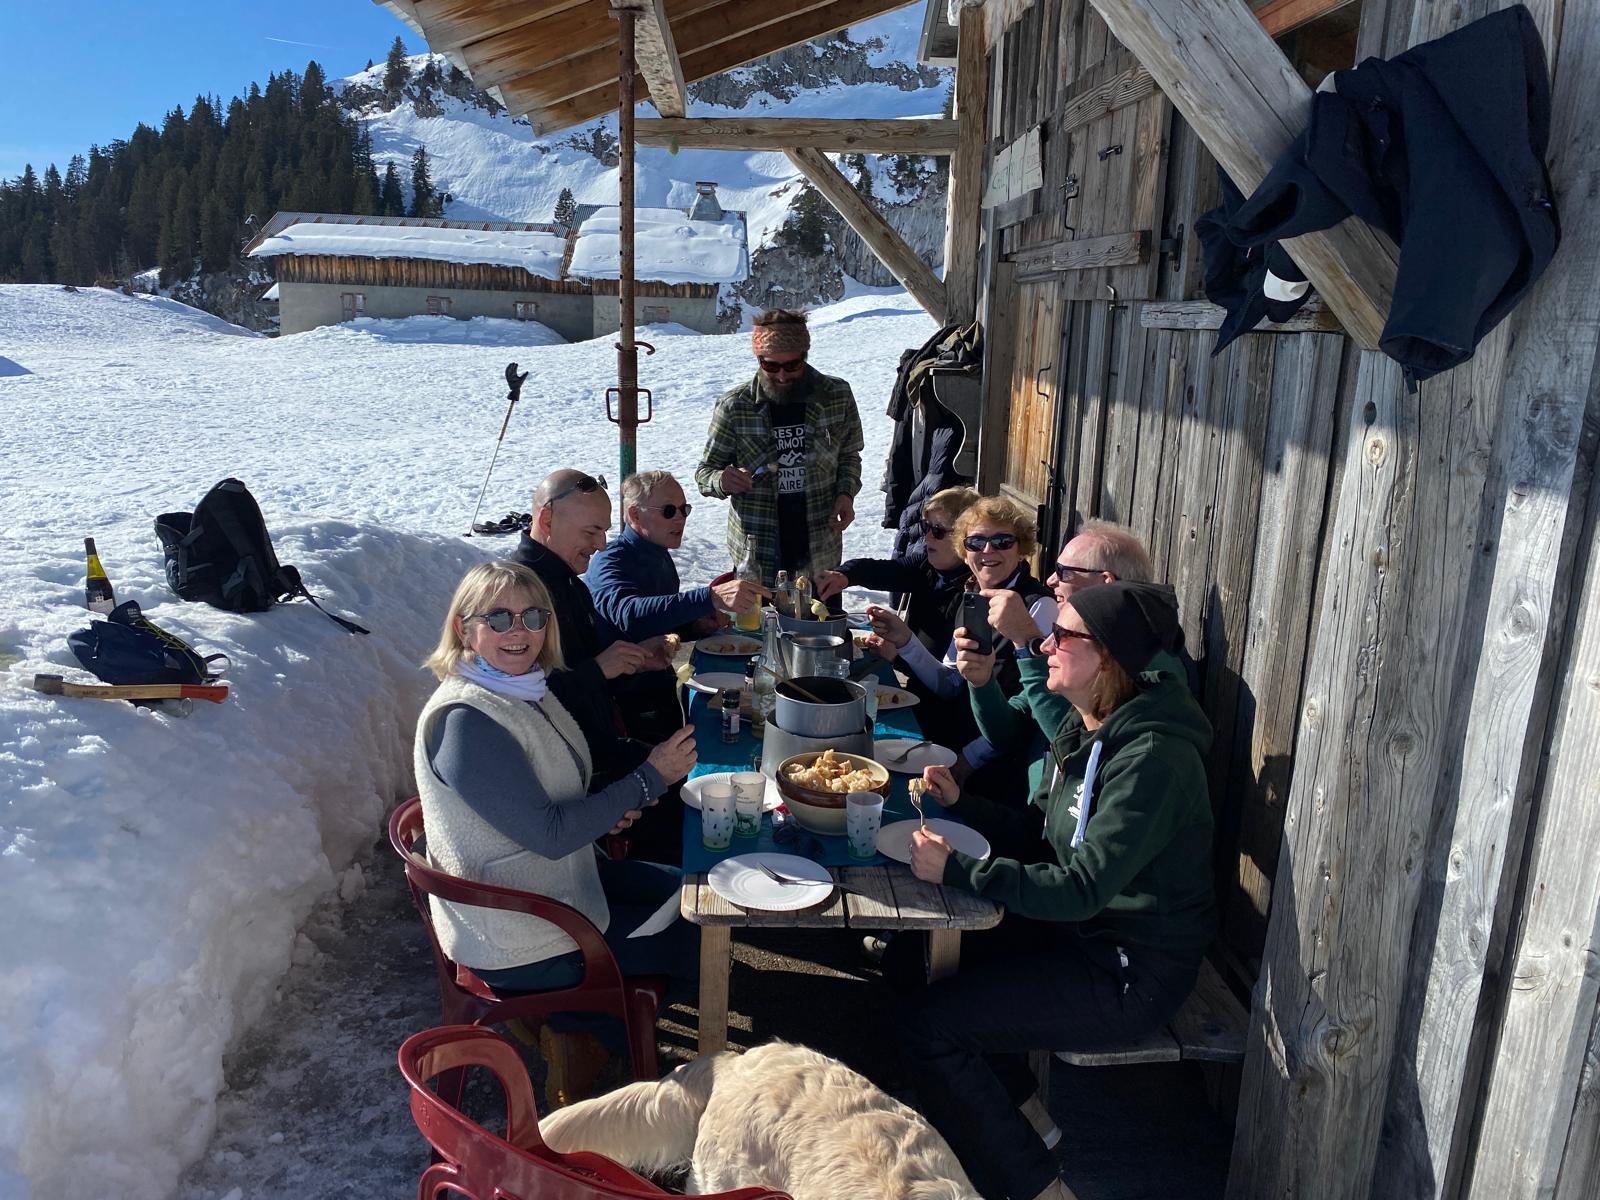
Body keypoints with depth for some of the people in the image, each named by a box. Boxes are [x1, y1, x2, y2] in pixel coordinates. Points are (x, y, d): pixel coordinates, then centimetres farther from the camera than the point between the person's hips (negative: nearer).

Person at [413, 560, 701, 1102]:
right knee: (691, 940, 1)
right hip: (516, 944, -9)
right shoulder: (463, 720, -28)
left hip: (565, 874, 9)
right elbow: (548, 834, -28)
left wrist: (606, 811, -4)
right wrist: (649, 778, -24)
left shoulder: (528, 689, 0)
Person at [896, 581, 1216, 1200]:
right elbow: (1037, 832, 10)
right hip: (1082, 927, 10)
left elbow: (1080, 889, -30)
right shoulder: (1086, 727, 2)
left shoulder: (1151, 759, -27)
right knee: (927, 950, 11)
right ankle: (1022, 1108, 25)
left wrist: (955, 869, -28)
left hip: (1132, 969, -9)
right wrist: (961, 802, -5)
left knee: (928, 1028, -13)